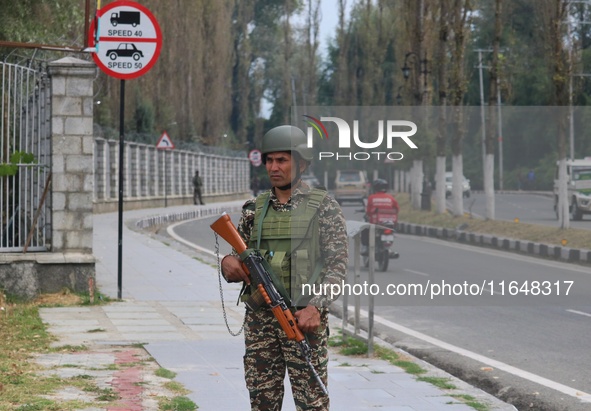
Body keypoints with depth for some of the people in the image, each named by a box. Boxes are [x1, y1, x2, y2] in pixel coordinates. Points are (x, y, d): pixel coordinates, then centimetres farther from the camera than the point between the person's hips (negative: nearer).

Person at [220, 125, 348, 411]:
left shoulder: (323, 207, 0)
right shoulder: (254, 210, 12)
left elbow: (338, 264, -5)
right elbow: (237, 264, 15)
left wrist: (316, 306, -19)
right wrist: (229, 264, -10)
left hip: (304, 319, -4)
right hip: (259, 320, 4)